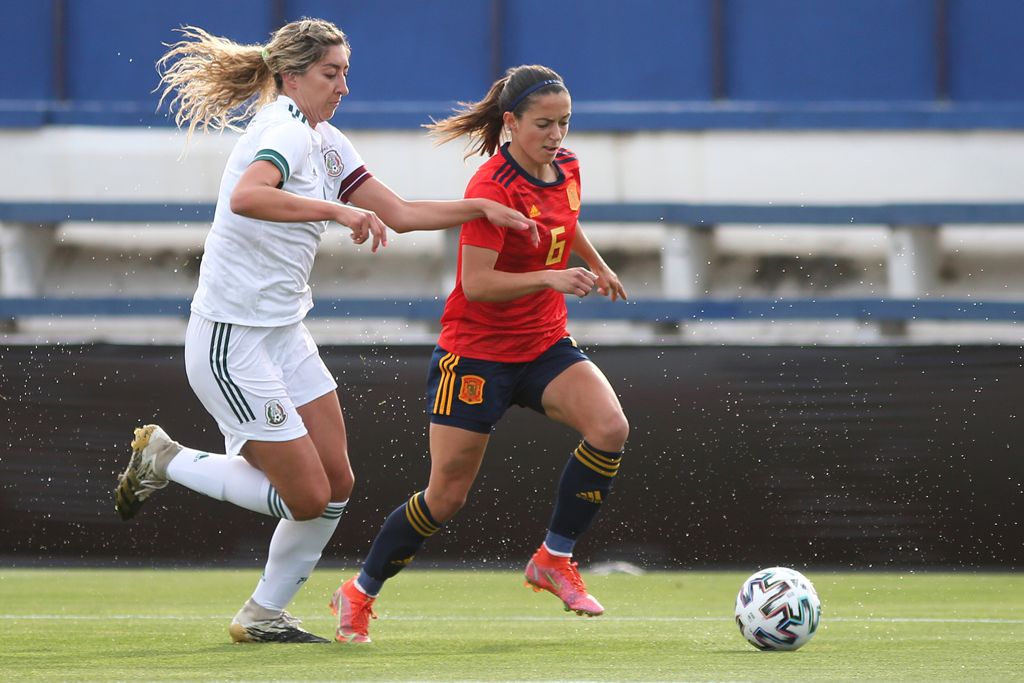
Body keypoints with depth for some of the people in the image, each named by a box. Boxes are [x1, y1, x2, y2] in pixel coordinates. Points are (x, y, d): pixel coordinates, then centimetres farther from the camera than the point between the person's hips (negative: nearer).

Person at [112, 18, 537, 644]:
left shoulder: (327, 144, 11)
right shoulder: (285, 132, -18)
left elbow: (399, 214, 17)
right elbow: (246, 197, -39)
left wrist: (481, 208, 8)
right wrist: (338, 210, -39)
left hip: (285, 333, 9)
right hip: (230, 340, -9)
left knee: (337, 482, 5)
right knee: (308, 497, -7)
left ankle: (264, 615, 18)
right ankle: (165, 460, 9)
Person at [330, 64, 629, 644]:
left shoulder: (567, 169, 1)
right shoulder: (493, 188, -21)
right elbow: (476, 284, -26)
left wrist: (597, 265, 37)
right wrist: (550, 278, -36)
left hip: (545, 344, 6)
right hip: (477, 351, -6)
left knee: (610, 428, -21)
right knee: (448, 495, -2)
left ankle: (555, 558, -4)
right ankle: (359, 594, 19)